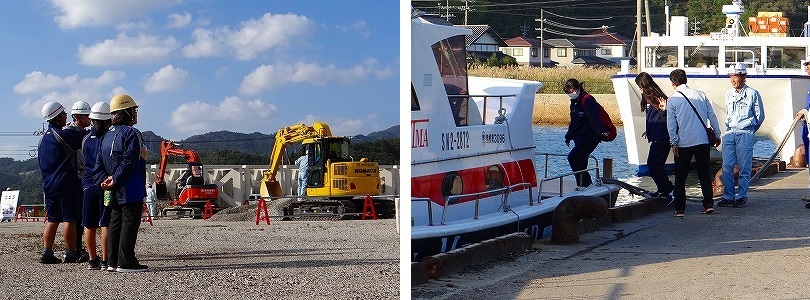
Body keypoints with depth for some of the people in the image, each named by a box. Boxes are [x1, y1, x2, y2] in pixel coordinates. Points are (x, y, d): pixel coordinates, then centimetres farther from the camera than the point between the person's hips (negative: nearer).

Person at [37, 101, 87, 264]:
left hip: (48, 185, 8)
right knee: (69, 220, -3)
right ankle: (70, 254, 0)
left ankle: (47, 253, 9)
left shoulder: (44, 137, 14)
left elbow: (41, 162, 19)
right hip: (66, 184, -8)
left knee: (52, 220, 11)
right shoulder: (65, 134, -12)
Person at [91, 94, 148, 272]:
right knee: (130, 223, -5)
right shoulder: (131, 134, -11)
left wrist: (104, 181, 0)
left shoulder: (107, 135, 15)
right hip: (130, 190, -8)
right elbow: (129, 162, -20)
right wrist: (115, 180, -15)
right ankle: (126, 263, -5)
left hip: (114, 192, 9)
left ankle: (113, 261, 15)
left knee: (115, 223, 13)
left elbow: (99, 163, 10)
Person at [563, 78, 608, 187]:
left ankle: (585, 183, -15)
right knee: (580, 163, 8)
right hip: (579, 139, 10)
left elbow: (594, 117, -29)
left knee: (573, 157, -20)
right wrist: (568, 136, 33)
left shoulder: (587, 100, -13)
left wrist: (601, 129, -43)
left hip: (590, 138, -10)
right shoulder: (574, 102, 17)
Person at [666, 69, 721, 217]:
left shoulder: (672, 99, -4)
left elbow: (671, 124, -7)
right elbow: (712, 116, 9)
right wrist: (717, 135, 16)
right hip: (703, 141, 3)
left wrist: (674, 143, -3)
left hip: (684, 144, -3)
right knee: (704, 174, 13)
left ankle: (680, 209, 4)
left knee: (680, 177, 5)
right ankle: (709, 204, 7)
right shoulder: (700, 94, 6)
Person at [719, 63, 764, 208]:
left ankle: (741, 196, 5)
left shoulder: (752, 94, -2)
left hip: (745, 135, -4)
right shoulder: (728, 94, 13)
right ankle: (728, 196, 5)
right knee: (727, 166, -1)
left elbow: (760, 116, 6)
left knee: (744, 167, -1)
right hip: (729, 133, 5)